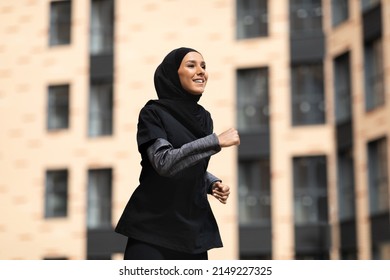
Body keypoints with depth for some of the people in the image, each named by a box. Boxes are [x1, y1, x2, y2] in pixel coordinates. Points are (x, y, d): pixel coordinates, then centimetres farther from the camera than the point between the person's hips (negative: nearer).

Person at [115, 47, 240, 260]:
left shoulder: (204, 117, 10)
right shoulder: (153, 113, -8)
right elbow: (164, 162, -23)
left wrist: (213, 184, 1)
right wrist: (216, 141, -23)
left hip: (193, 227, 5)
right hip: (153, 228, -5)